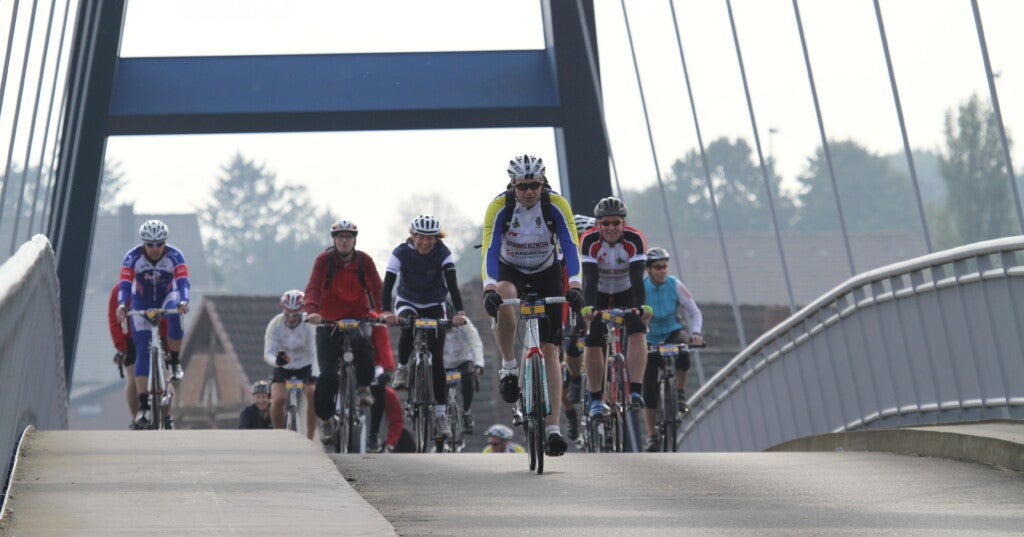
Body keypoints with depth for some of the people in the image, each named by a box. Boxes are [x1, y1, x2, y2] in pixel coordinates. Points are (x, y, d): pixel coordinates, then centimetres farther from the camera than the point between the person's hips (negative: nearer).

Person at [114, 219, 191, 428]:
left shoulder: (174, 255, -21)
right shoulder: (133, 257, -20)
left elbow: (183, 281, -31)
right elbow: (124, 284, -27)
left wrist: (183, 301, -50)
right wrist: (121, 305, -46)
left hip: (167, 297, 0)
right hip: (141, 303, 0)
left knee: (175, 315, -38)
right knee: (142, 352, -10)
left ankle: (174, 361, -18)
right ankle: (143, 405, -9)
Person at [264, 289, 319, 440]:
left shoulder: (309, 325, -23)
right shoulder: (275, 324, -21)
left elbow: (315, 352, -31)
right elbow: (268, 354, -23)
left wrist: (315, 375, -47)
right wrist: (276, 360, -47)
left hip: (305, 366, 0)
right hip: (282, 367, 0)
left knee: (314, 395, -25)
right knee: (278, 399, -23)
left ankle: (309, 438, -13)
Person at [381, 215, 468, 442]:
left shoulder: (443, 253, -18)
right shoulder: (401, 252, -18)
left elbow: (452, 284, -27)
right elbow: (388, 284, -25)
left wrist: (459, 312, -42)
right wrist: (386, 311, -41)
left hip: (434, 306, 0)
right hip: (407, 302, 0)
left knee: (437, 358, -9)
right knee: (407, 328, -36)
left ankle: (440, 414, -6)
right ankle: (402, 368, -8)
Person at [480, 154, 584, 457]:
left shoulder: (556, 205, -21)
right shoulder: (499, 206, -22)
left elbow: (570, 246, -26)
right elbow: (490, 249, -29)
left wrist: (574, 285, -41)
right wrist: (489, 289, -44)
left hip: (547, 275, 1)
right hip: (510, 271, 0)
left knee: (550, 351, -8)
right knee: (502, 298, -39)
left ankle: (553, 428, -8)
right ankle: (509, 365, -16)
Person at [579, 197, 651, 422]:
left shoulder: (635, 239, -26)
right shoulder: (589, 241, -26)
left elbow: (637, 277, -34)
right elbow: (590, 278, -33)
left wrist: (642, 305, -49)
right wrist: (588, 307, -48)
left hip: (626, 294, 0)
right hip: (599, 294, 0)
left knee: (637, 332, -24)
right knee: (591, 342, -12)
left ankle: (635, 391, -23)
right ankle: (595, 399, 0)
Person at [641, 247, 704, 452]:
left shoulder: (675, 285, -12)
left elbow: (695, 312, -10)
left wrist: (696, 333, -28)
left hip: (673, 332, 0)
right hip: (651, 339, 0)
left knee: (683, 352, -36)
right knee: (648, 387, -7)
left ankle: (680, 392, -11)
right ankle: (651, 436, 3)